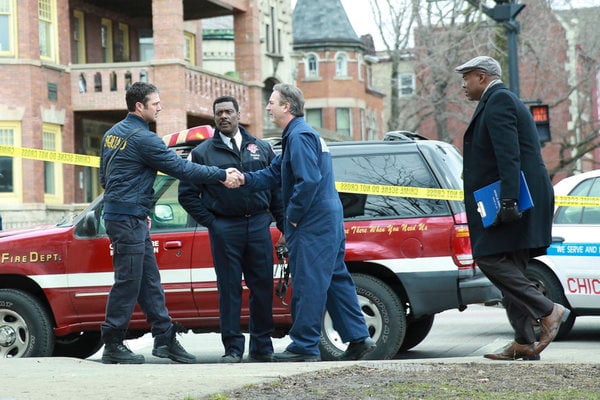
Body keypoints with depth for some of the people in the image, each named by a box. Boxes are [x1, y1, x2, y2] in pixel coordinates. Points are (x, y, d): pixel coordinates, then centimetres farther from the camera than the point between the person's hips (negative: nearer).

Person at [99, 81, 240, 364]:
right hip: (128, 221, -10)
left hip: (130, 218, 10)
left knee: (150, 282, 11)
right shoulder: (142, 138, -16)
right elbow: (181, 168, -15)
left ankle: (165, 338, 15)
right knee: (128, 282, -5)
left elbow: (105, 177, 20)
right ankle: (112, 347, 0)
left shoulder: (113, 133, 14)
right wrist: (222, 175, -9)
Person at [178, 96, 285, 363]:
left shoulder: (261, 148, 13)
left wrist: (284, 225, 6)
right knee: (229, 289, -1)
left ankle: (262, 346, 13)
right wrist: (210, 222, -1)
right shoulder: (203, 153, 6)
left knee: (262, 286, 3)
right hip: (225, 228, -2)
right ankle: (233, 348, 5)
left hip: (258, 224, 2)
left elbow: (277, 188, 13)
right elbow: (187, 194, 6)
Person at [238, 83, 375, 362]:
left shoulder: (299, 136, -14)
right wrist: (246, 179, 5)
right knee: (335, 279, 12)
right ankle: (358, 338, 14)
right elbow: (274, 174, 21)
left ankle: (304, 347, -3)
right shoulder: (297, 134, 20)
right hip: (328, 221, 11)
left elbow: (308, 181, -23)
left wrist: (292, 216, -14)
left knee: (308, 284, -6)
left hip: (313, 224, -11)